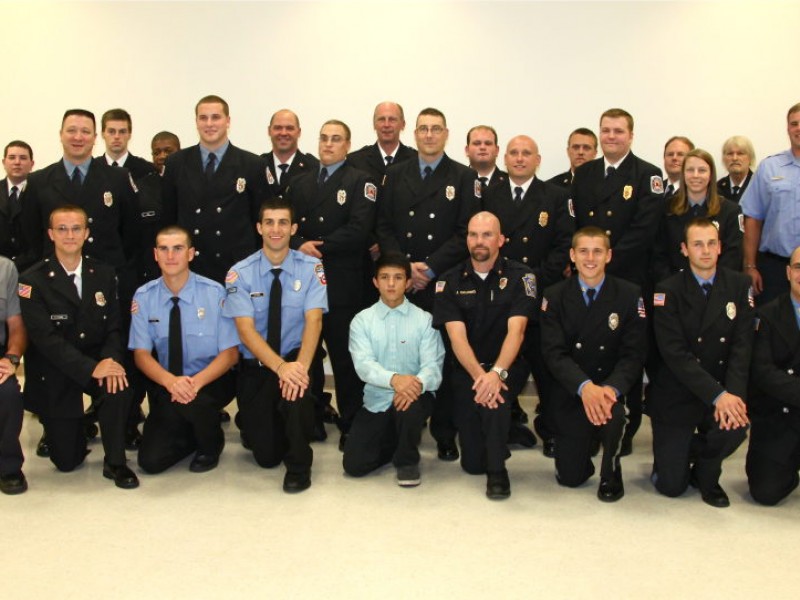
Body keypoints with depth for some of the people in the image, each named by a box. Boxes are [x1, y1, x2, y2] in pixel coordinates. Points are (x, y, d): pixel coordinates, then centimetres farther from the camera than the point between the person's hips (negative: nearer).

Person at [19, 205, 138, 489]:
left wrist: (110, 359, -22)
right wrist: (90, 369, -30)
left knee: (119, 386, -34)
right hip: (54, 374, -2)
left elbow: (114, 327, 1)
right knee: (67, 461, -1)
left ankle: (115, 462, -13)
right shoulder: (33, 281, -10)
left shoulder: (104, 274, 4)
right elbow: (45, 337, -19)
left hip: (98, 360, 2)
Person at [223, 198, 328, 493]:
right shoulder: (240, 274, -8)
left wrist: (300, 365, -35)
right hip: (255, 368, 0)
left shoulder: (310, 269, -5)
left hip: (295, 360, 0)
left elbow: (313, 321, -16)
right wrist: (280, 366, -34)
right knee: (266, 455, -5)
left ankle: (299, 465, -14)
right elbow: (246, 330, -17)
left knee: (296, 385, -37)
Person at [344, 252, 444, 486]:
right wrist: (394, 379, -35)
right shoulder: (362, 320, 1)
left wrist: (417, 384, -35)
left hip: (412, 396, -2)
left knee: (410, 404, -38)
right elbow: (363, 364, -14)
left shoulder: (424, 320, -1)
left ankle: (407, 460, -6)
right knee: (354, 464, -11)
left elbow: (433, 366, -11)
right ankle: (395, 441, 23)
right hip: (376, 401, 2)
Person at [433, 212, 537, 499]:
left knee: (495, 394, -38)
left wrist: (496, 372, -32)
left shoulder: (520, 276, -5)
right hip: (465, 370, 2)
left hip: (506, 367, -1)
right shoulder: (450, 281, 0)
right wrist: (479, 375, -28)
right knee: (472, 463, -4)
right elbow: (457, 335, -11)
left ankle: (497, 470, -16)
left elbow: (516, 330, -16)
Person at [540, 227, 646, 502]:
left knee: (614, 415, -36)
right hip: (570, 393, 1)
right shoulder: (554, 296, -2)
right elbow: (554, 352, -12)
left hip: (612, 389, -1)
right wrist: (584, 387, -30)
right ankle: (585, 443, 35)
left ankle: (610, 472, -3)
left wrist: (612, 388, -29)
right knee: (570, 477, -2)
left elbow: (633, 354, -8)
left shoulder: (630, 295, -3)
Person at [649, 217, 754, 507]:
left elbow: (742, 346, -5)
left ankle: (706, 473, 4)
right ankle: (674, 456, 33)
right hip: (676, 396, -2)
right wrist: (717, 395, -26)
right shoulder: (668, 291, -8)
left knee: (735, 427, -31)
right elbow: (675, 353, -17)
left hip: (723, 391, 2)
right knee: (671, 486, -6)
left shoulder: (739, 285, 1)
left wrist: (732, 394, -22)